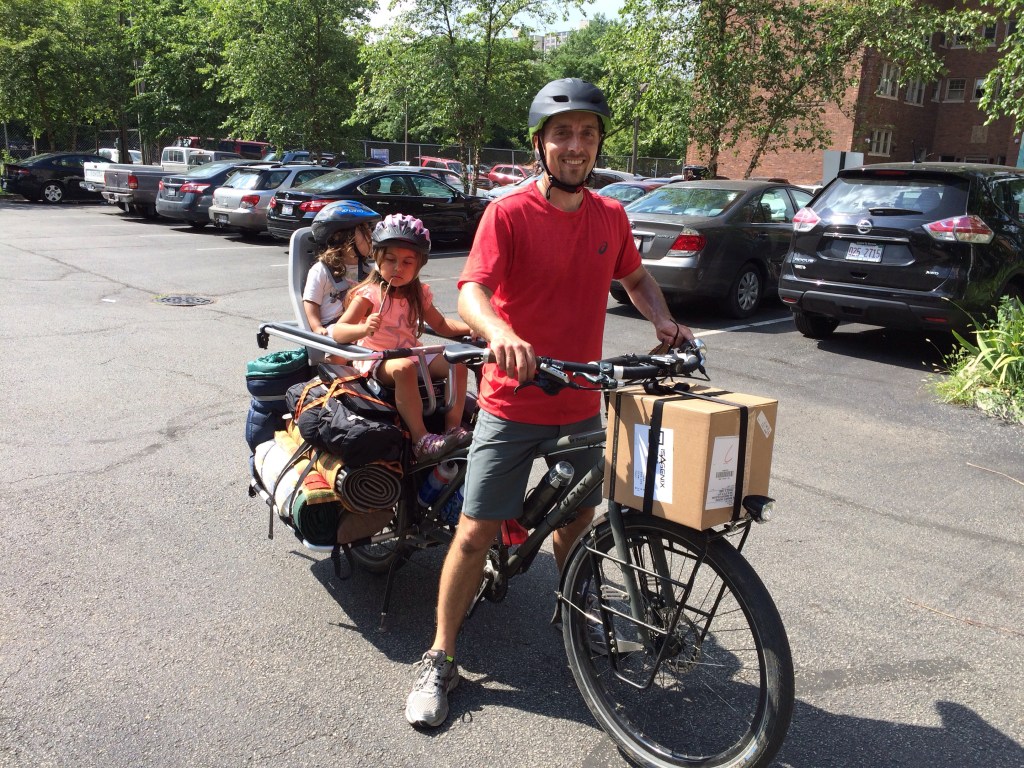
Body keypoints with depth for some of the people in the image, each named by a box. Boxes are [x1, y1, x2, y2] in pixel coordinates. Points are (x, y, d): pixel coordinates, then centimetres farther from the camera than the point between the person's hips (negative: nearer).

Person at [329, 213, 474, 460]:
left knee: (456, 364, -14)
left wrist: (471, 326, 0)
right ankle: (421, 439, -36)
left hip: (410, 355, 6)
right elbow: (337, 331, -18)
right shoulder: (369, 293, -10)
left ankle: (453, 427, -12)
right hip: (376, 359, -6)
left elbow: (441, 325, 18)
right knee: (403, 368, -38)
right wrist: (364, 329, -40)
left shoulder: (419, 294, 9)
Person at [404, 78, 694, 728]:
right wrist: (499, 333, -45)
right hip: (513, 402, -5)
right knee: (477, 531, -1)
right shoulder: (508, 213, -12)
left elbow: (635, 277, 21)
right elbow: (471, 291, -24)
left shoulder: (611, 217, 4)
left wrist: (665, 322, 3)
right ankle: (441, 659, 16)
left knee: (576, 520, 20)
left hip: (581, 404, 5)